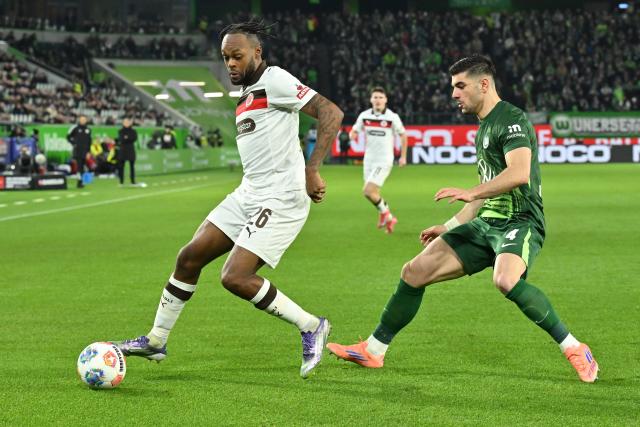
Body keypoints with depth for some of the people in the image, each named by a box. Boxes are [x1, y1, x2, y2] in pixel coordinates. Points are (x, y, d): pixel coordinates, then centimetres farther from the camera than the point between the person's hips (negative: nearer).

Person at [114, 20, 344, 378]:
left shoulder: (275, 81, -11)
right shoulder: (247, 95, 17)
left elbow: (331, 113, -19)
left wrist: (312, 170, -23)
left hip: (281, 199, -9)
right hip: (249, 194, 9)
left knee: (235, 278, -16)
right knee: (190, 256, 7)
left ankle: (311, 327, 0)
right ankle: (156, 341, 19)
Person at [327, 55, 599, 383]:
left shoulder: (512, 120, -10)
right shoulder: (484, 128, 21)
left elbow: (519, 173, -27)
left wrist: (471, 193, -31)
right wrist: (448, 227, 28)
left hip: (519, 223, -9)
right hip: (487, 222, 9)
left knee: (506, 280, -38)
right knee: (414, 273, 4)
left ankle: (575, 349, -24)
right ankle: (372, 351, 17)